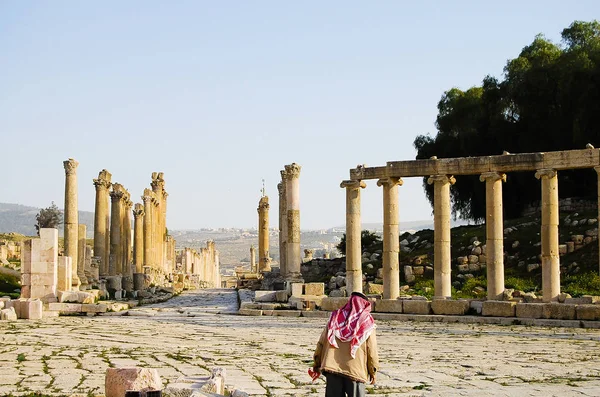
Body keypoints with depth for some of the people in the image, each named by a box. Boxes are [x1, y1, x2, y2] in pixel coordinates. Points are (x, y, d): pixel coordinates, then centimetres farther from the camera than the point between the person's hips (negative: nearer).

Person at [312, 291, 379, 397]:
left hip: (332, 367, 3)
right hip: (356, 371, -2)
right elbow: (372, 351, -2)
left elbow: (321, 343, 9)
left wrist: (317, 365, 18)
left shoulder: (335, 318, 8)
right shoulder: (367, 324, 0)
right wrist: (373, 372, 9)